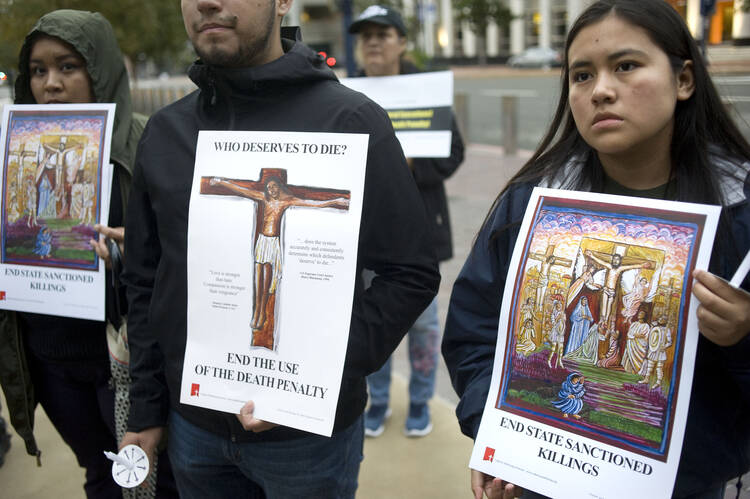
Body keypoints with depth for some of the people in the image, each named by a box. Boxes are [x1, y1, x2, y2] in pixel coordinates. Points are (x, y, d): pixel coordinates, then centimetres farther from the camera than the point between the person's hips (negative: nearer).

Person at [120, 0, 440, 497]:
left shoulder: (350, 120, -12)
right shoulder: (165, 131, 4)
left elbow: (412, 274, -12)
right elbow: (146, 283, 10)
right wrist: (146, 412, 10)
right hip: (193, 426, 5)